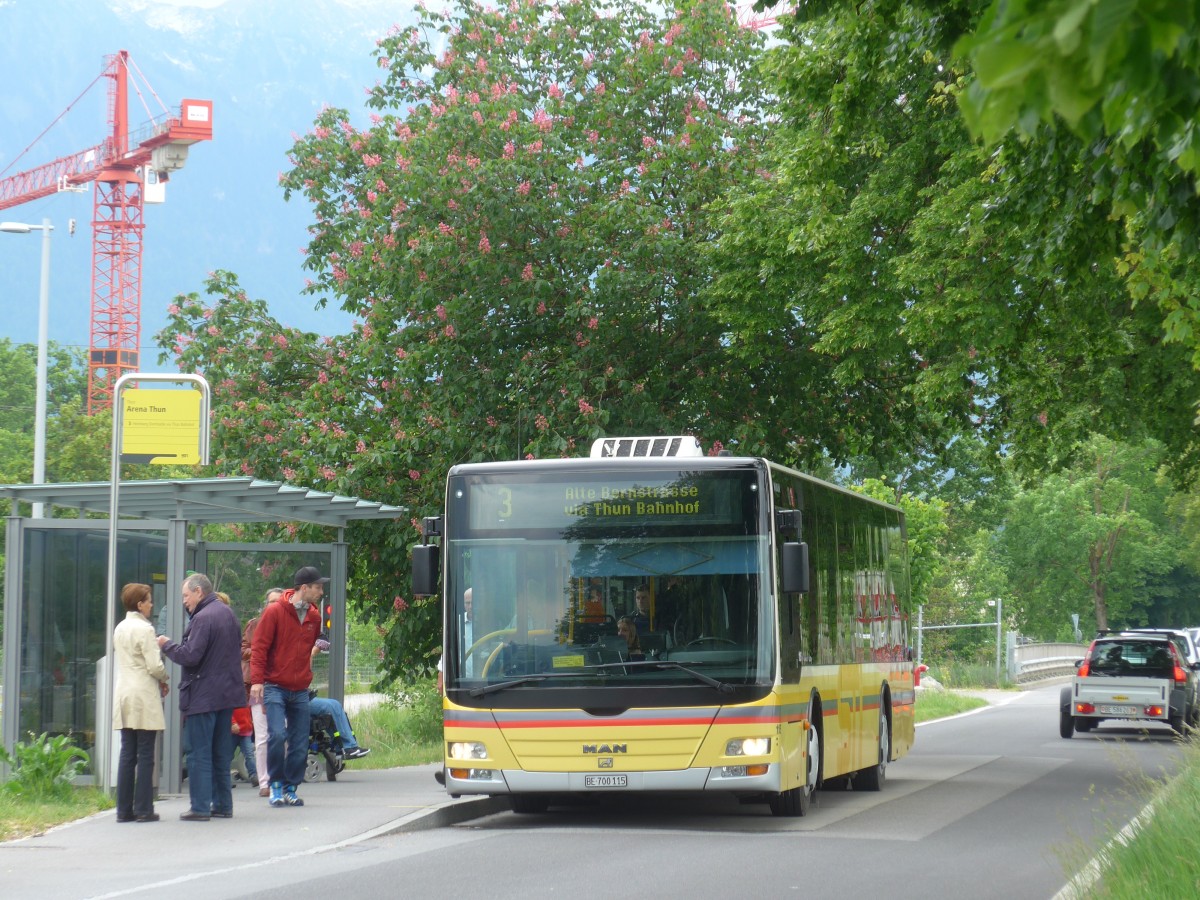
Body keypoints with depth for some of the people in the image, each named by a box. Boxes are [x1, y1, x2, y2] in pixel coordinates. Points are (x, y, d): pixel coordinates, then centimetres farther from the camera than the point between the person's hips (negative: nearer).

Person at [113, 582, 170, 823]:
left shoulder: (119, 629, 12)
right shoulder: (144, 629, -12)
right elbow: (154, 666, -16)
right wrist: (163, 679, 5)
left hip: (124, 694, 7)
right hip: (144, 697, -7)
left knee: (127, 754, 8)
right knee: (145, 755, -3)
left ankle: (124, 809, 7)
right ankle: (143, 809, -3)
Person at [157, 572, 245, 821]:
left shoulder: (203, 618, -17)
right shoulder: (228, 613, 13)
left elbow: (191, 656, -22)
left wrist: (167, 645, -6)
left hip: (203, 695, -9)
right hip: (228, 693, 9)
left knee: (199, 754, -4)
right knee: (221, 752, 14)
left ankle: (200, 807, -4)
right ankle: (222, 804, 17)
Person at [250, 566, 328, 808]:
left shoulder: (314, 616, 9)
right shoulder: (274, 612, -8)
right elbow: (258, 647, -8)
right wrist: (257, 680, -15)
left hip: (300, 690, 5)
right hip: (275, 688, -5)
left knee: (300, 743, 2)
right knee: (277, 735, -18)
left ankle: (290, 788, 15)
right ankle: (276, 785, -2)